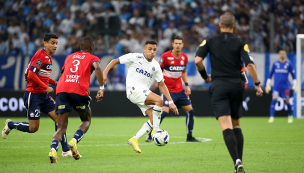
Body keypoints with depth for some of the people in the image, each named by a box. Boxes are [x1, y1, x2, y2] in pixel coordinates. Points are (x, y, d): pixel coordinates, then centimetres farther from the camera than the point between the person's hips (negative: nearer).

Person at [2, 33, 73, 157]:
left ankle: (66, 150, 1)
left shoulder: (48, 57, 13)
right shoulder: (40, 55, -16)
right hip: (33, 95, -9)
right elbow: (31, 75, -23)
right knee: (33, 128, -5)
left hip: (44, 95, 9)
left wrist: (55, 83, 12)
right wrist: (46, 87, -19)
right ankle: (10, 125, 21)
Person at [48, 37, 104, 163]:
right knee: (86, 121, 20)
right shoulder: (92, 58, 15)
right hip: (79, 90, -3)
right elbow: (97, 67, -7)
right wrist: (101, 88, -7)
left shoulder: (69, 57, 30)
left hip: (62, 89, 3)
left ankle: (53, 150, -23)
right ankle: (74, 141, -7)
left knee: (61, 127, 4)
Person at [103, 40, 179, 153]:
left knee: (154, 120, -10)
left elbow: (162, 85, 16)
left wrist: (170, 102, 10)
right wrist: (105, 73, -12)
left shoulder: (155, 66, 13)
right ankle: (155, 130, -19)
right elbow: (116, 61, 3)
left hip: (145, 93, 7)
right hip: (134, 89, -7)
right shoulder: (135, 57, -1)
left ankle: (134, 140, 0)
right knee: (159, 100, -28)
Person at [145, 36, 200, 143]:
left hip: (179, 90, 6)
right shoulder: (165, 56, -13)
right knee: (164, 111, -20)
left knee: (190, 110, 2)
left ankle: (189, 137, 15)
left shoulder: (184, 57, 4)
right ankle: (150, 135, -8)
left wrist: (187, 85, 10)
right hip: (167, 89, -6)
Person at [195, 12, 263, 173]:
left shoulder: (209, 41, 5)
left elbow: (197, 60, -6)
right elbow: (250, 64, -8)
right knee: (236, 125, 16)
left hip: (218, 86, -1)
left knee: (226, 126, -10)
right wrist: (257, 84, 0)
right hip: (237, 85, 1)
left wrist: (205, 76, 11)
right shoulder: (240, 43, 3)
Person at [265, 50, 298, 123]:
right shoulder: (275, 64, 7)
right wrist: (268, 84, 13)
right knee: (274, 100, -14)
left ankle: (290, 116, 22)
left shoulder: (289, 64, 4)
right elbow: (270, 74, 14)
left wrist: (295, 84, 2)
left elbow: (293, 74, 9)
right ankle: (271, 117, -15)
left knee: (287, 101, 2)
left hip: (285, 87, 0)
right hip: (276, 86, 0)